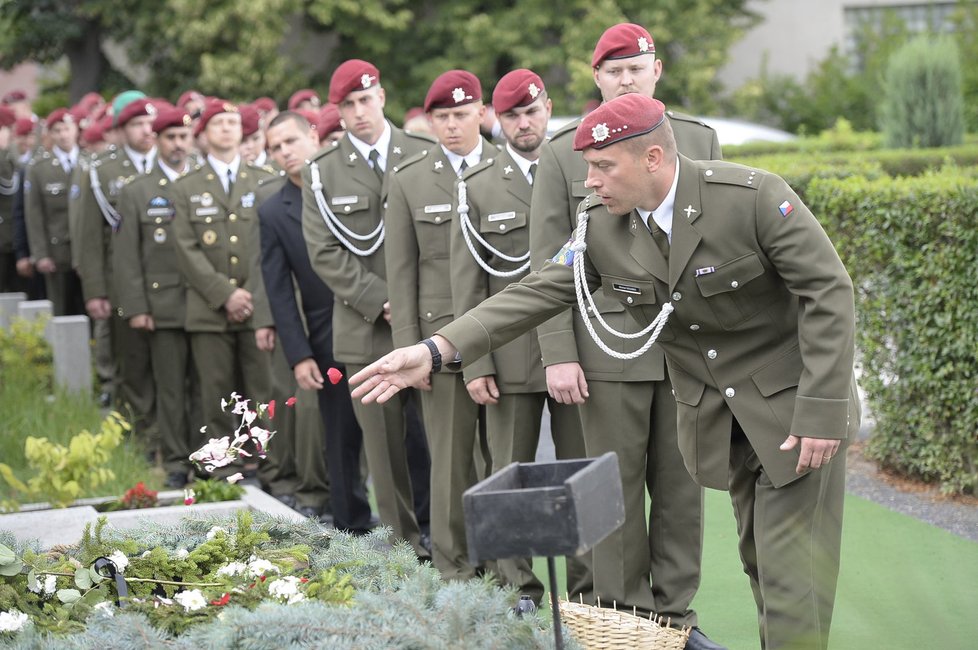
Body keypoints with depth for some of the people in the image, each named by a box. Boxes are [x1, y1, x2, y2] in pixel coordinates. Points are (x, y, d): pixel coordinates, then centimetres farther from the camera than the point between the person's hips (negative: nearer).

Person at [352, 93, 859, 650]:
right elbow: (538, 293, -7)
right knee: (759, 559, 15)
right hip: (714, 415, 5)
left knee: (792, 576, -7)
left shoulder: (754, 196, -22)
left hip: (793, 401, -5)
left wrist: (821, 412, -23)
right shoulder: (602, 227, -5)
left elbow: (830, 291, -19)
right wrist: (437, 351, -19)